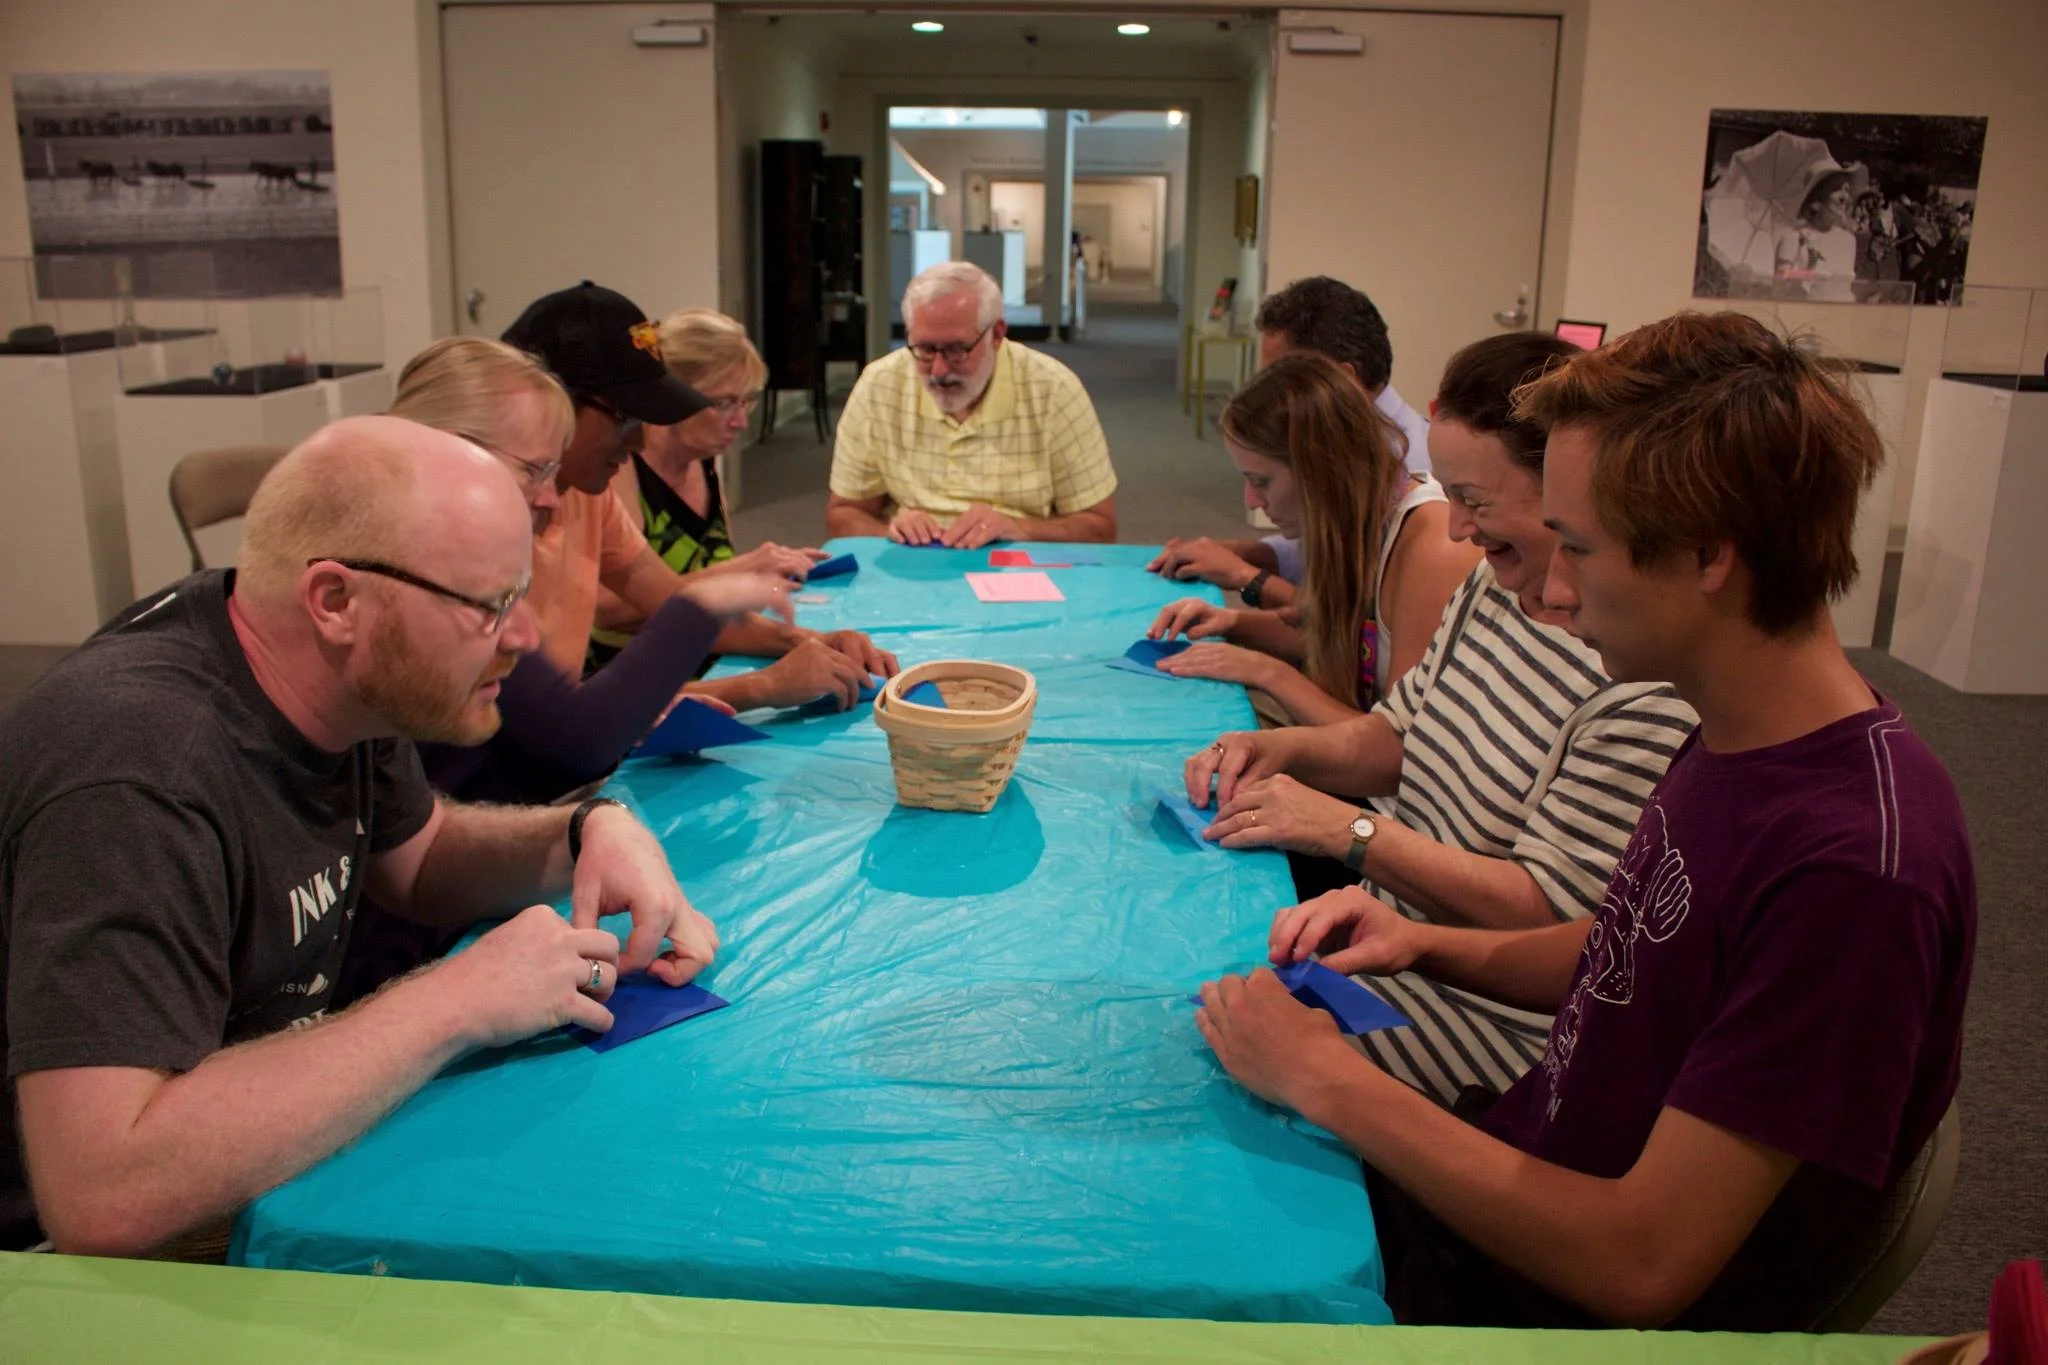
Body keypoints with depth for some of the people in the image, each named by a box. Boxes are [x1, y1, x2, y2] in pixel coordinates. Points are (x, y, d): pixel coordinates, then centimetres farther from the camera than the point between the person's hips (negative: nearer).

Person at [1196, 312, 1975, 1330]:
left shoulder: (1856, 863, -31)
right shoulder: (1734, 743, -2)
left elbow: (1641, 1264, -29)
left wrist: (1325, 1079, -23)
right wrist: (1427, 943, -2)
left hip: (1572, 1309, -7)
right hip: (1509, 1188, 7)